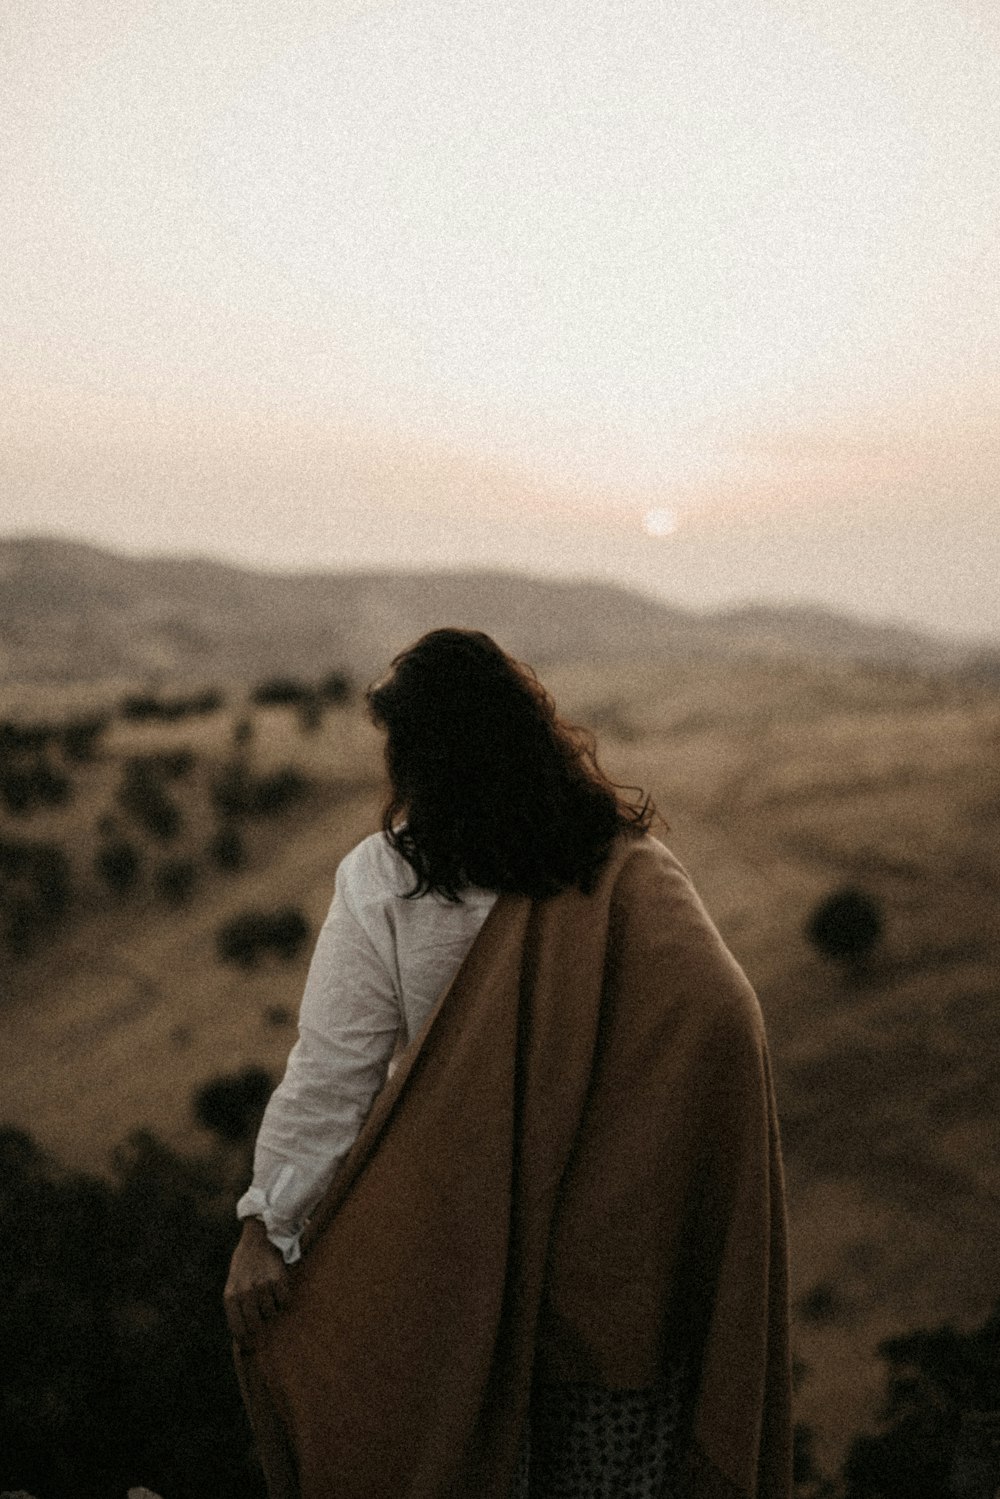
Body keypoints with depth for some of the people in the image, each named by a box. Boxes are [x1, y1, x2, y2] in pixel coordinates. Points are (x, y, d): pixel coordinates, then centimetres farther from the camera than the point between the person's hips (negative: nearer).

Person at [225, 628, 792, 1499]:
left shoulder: (382, 881, -13)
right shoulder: (634, 865, -7)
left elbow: (331, 1074, -12)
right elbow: (725, 1022, -11)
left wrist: (269, 1225, -4)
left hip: (453, 1243, -1)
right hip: (619, 1253, 2)